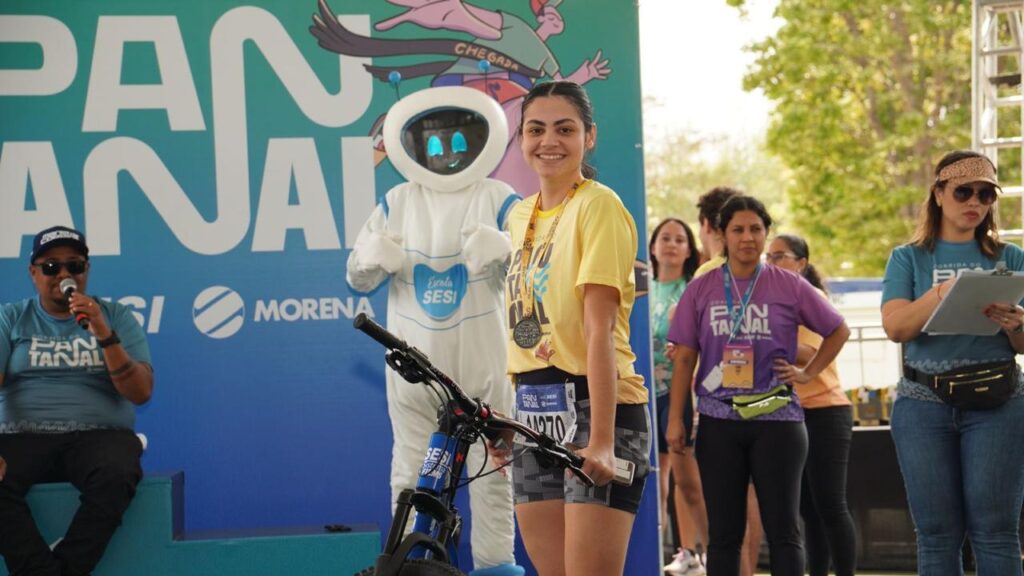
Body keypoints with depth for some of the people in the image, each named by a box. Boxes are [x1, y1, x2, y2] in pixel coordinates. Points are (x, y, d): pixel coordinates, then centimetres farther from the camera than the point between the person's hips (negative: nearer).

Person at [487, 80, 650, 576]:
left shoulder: (597, 205, -8)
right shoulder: (520, 215, 14)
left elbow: (599, 330, -17)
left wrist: (601, 439, -22)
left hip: (597, 407, -7)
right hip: (535, 415, 7)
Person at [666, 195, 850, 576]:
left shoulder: (789, 287, 2)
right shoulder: (701, 290, 5)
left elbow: (838, 331, 14)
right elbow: (684, 358, 5)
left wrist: (808, 373, 4)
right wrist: (675, 419, 0)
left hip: (776, 419, -1)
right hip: (718, 420, 1)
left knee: (783, 530, 0)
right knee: (724, 533, 4)